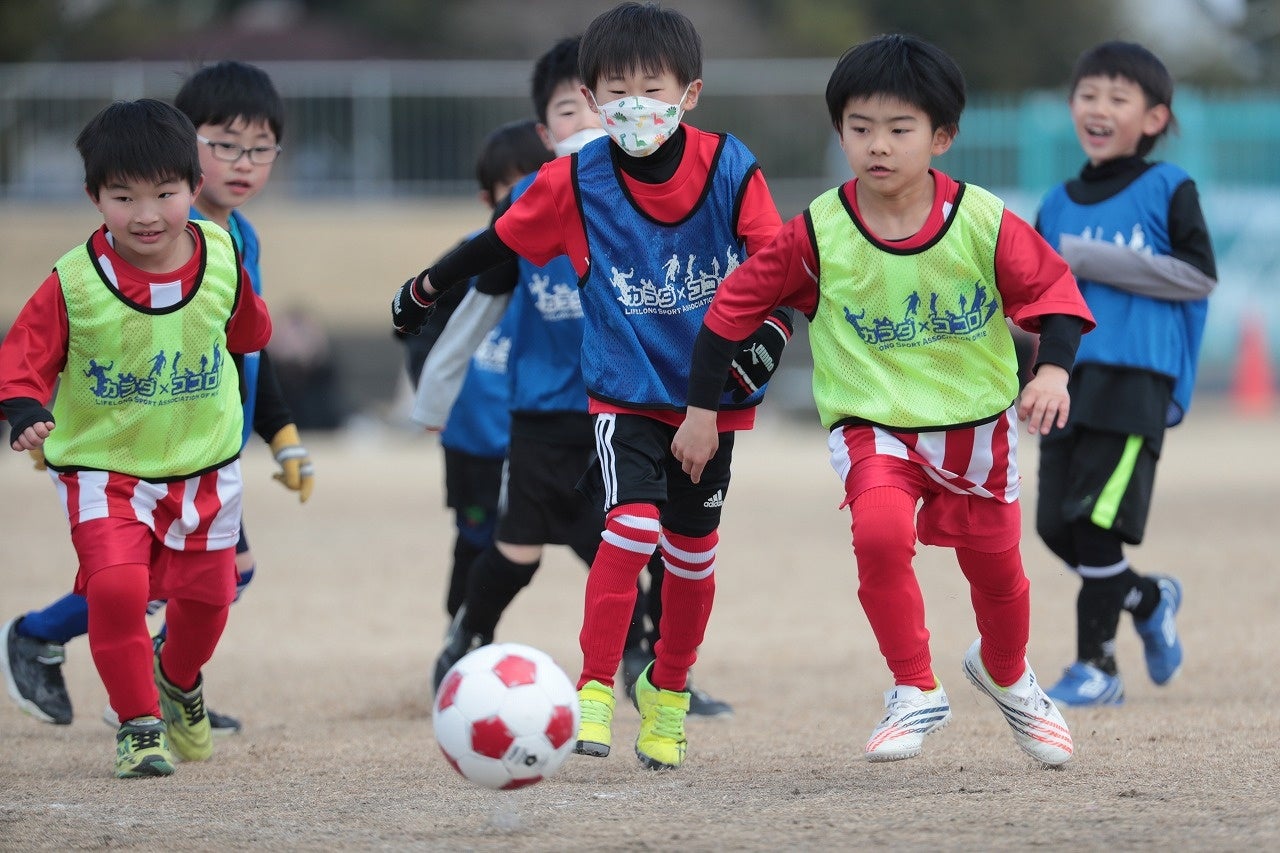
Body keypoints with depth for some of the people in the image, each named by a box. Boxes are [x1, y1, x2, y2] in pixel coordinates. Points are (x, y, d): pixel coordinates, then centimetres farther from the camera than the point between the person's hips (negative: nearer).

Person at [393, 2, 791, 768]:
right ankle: (596, 690, -16)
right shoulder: (576, 183, -10)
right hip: (625, 394, -2)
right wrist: (425, 290, 13)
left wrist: (767, 335, -26)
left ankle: (668, 693, 33)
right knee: (633, 523, -21)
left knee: (693, 547, 13)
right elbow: (501, 241, 4)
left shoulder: (729, 169, -12)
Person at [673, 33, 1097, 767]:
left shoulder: (984, 223, -13)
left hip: (976, 423, 1)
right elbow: (737, 303, -3)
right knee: (881, 532, -29)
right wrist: (702, 411, -1)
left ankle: (1007, 675, 46)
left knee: (995, 566, 13)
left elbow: (1053, 290, -4)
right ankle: (917, 693, -13)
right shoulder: (819, 234, -12)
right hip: (872, 424, -1)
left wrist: (1053, 372, -22)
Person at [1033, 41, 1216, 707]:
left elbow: (1199, 276, -9)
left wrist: (1091, 262, -12)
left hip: (1135, 377, -6)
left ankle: (1096, 666, -2)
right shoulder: (1058, 205, 16)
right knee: (1057, 527, 2)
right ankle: (1149, 600, 27)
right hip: (1069, 376, 6)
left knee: (1096, 520, -13)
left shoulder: (1168, 189, 1)